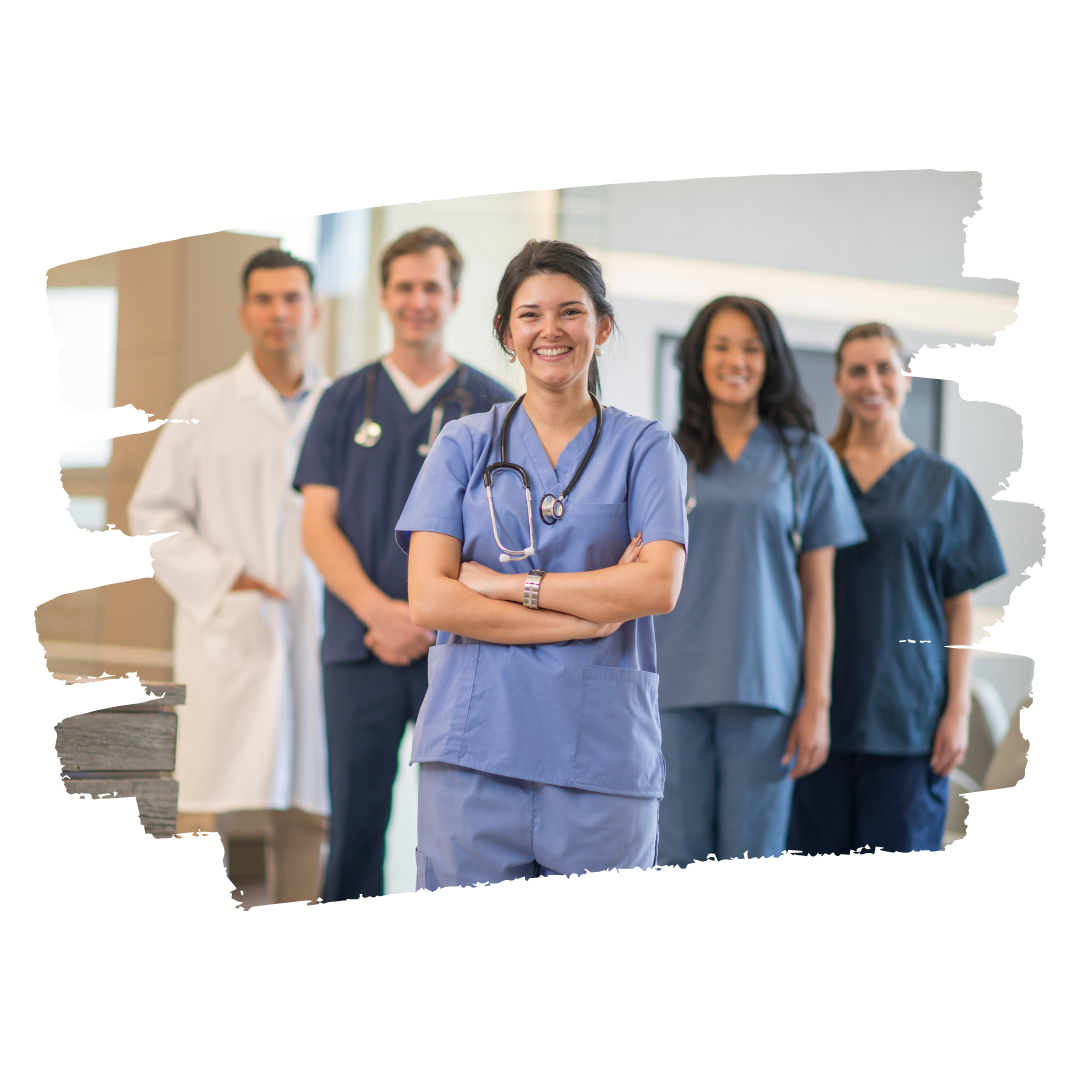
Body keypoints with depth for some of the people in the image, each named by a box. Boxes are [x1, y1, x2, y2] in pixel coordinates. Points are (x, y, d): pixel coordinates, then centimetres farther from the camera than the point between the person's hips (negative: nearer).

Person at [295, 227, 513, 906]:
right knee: (356, 820, 1)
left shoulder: (495, 407, 7)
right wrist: (379, 612, -12)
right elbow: (319, 527, 4)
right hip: (360, 648, 1)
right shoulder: (346, 402, 10)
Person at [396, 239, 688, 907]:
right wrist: (587, 617, -9)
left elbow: (660, 586, -7)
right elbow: (429, 600, -2)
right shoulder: (465, 445, 10)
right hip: (476, 747, 0)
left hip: (602, 751, 0)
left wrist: (506, 584, -9)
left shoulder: (645, 449, 8)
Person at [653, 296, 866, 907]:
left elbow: (818, 591, 5)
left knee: (753, 854, -1)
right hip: (675, 688, 1)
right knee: (680, 852, 1)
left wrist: (818, 702, -1)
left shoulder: (806, 459, 7)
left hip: (764, 689, -1)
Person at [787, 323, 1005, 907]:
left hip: (907, 715, -1)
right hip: (822, 708, 1)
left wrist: (958, 710, -5)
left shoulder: (942, 484, 6)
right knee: (818, 874, 2)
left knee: (896, 871, -1)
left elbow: (960, 607, 4)